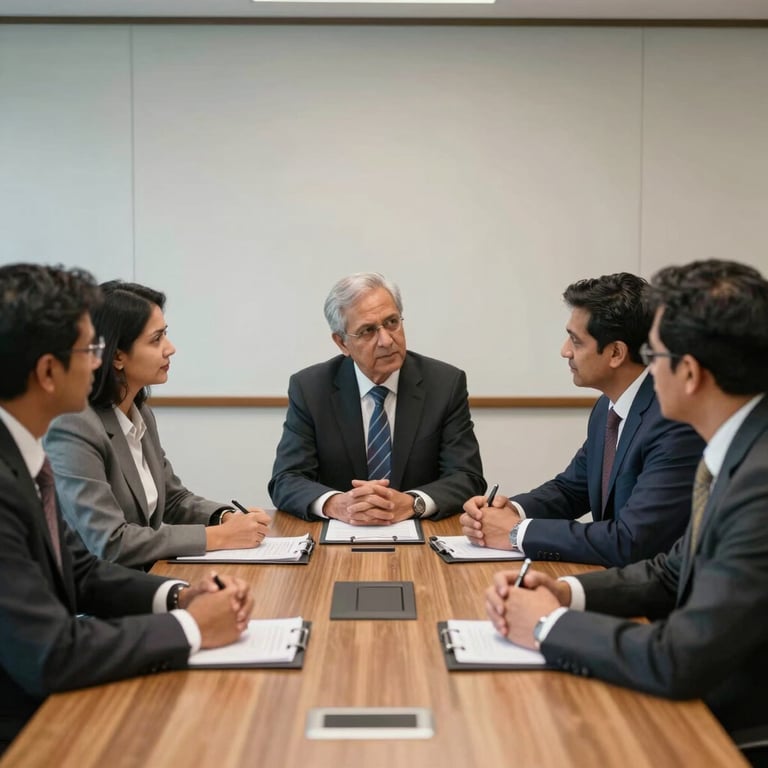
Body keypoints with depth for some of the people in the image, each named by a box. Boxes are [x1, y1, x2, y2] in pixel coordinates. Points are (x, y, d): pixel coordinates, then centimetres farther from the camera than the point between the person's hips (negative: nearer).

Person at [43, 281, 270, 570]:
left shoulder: (141, 413, 6)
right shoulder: (72, 429, -20)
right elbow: (110, 543, -24)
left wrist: (228, 518, -5)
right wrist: (218, 536, -20)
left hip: (149, 577, 7)